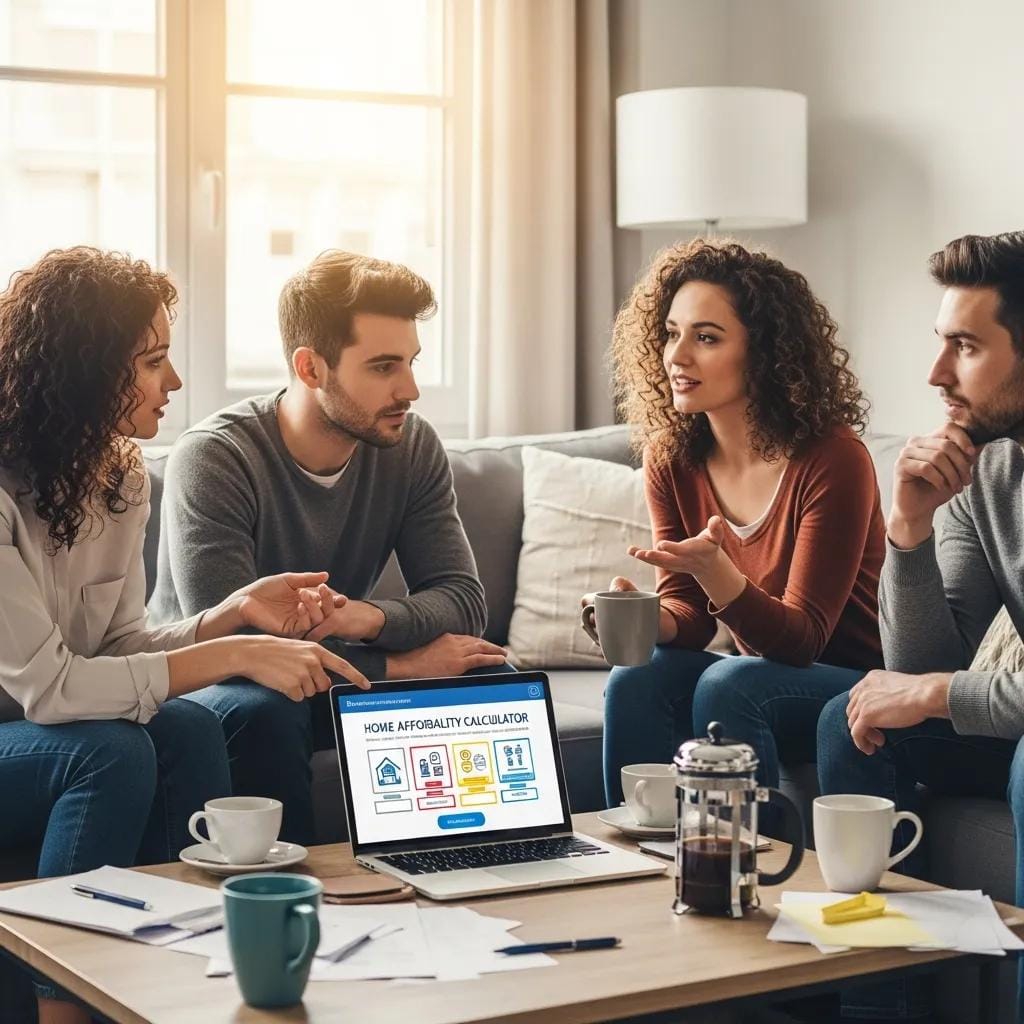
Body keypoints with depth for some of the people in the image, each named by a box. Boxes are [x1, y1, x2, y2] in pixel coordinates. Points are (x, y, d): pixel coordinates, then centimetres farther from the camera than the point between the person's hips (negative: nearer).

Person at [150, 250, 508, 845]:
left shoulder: (413, 446, -6)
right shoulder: (213, 459, -23)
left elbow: (464, 600, -10)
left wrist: (373, 617, -33)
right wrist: (396, 665, -27)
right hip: (212, 685, -4)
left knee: (492, 680, -16)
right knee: (264, 710, -37)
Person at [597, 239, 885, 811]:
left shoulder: (834, 459, -20)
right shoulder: (671, 458, -2)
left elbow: (802, 637, -21)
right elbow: (689, 613, 1)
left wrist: (714, 572, -39)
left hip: (863, 688, -5)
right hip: (766, 674, 5)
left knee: (726, 685, -31)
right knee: (636, 682, -22)